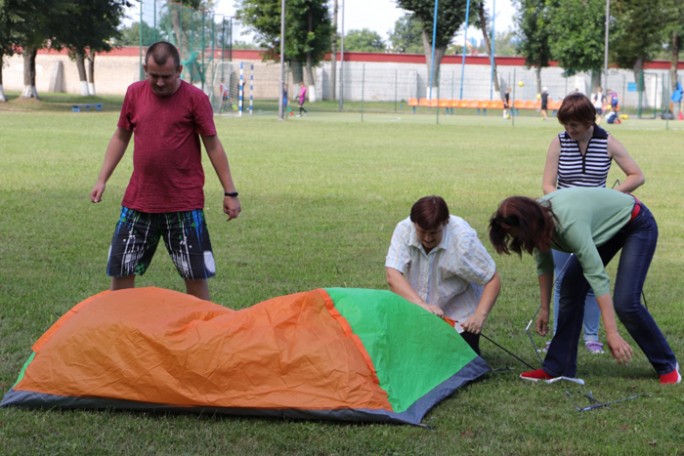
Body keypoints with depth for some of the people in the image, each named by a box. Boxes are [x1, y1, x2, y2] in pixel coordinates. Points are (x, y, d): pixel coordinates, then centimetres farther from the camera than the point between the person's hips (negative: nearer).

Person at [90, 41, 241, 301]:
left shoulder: (195, 98, -6)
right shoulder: (134, 93, 5)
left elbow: (212, 145, -2)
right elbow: (120, 138, 14)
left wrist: (230, 192, -3)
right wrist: (102, 179, 7)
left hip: (184, 205, -3)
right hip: (138, 200, 3)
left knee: (195, 275, 0)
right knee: (120, 270, 5)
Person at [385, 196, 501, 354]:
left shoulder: (463, 238, -26)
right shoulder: (404, 230, -20)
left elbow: (493, 280, -20)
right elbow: (392, 276, -28)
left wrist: (480, 315, -35)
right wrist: (422, 304, -42)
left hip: (459, 317, -3)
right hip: (417, 314, 3)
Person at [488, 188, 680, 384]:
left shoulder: (569, 222, -41)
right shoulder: (536, 217, -16)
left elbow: (597, 276, -43)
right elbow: (544, 265, 3)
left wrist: (612, 333, -45)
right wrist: (544, 309, 8)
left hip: (637, 226, -8)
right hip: (604, 228, 8)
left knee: (625, 302, -18)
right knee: (571, 291, -2)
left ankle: (667, 366, 0)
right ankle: (558, 368, 4)